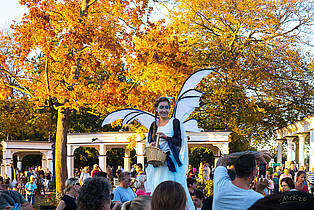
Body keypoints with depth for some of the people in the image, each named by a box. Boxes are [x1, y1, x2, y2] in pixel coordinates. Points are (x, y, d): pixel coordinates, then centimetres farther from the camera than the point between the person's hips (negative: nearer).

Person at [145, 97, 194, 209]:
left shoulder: (175, 123, -1)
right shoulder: (154, 125, 13)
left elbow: (179, 141, -5)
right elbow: (148, 141, 20)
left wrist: (166, 137, -18)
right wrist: (151, 144, -3)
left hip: (172, 161, -4)